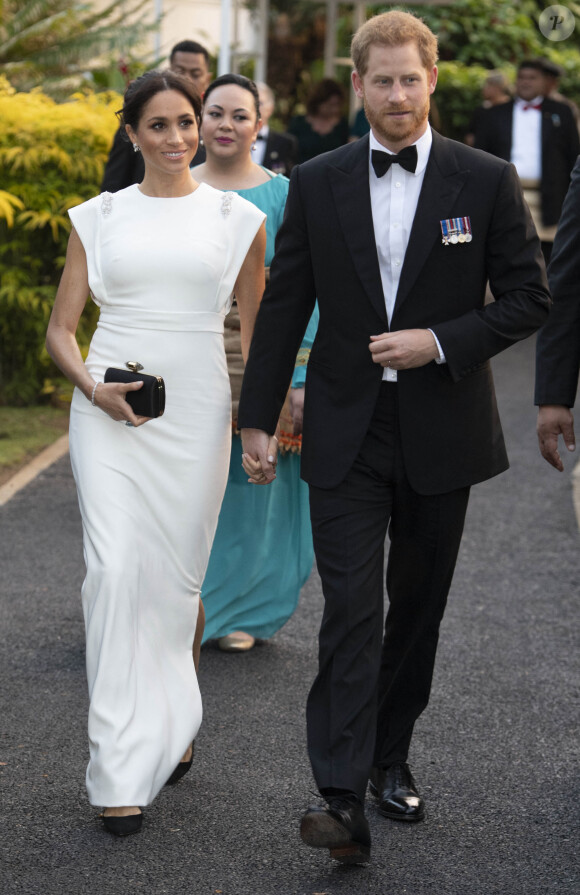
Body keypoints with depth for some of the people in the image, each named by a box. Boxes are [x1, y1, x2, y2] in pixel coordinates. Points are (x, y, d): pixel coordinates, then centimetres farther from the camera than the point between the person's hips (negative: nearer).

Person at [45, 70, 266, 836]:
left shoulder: (237, 219, 7)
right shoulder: (98, 218, 7)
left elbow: (256, 334, 13)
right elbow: (60, 328, 8)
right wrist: (94, 389, -10)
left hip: (195, 411, 1)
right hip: (110, 412, 0)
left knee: (178, 577, 6)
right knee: (116, 571, -11)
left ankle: (174, 726, 30)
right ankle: (123, 769, -8)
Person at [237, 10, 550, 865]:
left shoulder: (486, 181, -2)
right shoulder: (317, 184, 2)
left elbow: (529, 297, 0)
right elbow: (284, 306, 6)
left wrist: (441, 342, -14)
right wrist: (257, 417, 4)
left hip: (441, 433, 1)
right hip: (347, 434, 0)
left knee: (417, 606, 12)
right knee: (351, 610, -9)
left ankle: (391, 758, 29)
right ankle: (343, 798, -13)